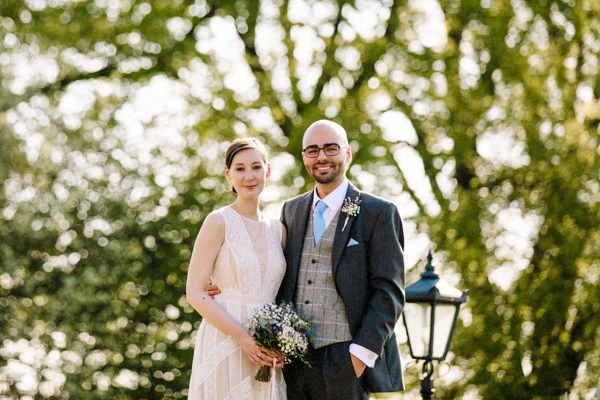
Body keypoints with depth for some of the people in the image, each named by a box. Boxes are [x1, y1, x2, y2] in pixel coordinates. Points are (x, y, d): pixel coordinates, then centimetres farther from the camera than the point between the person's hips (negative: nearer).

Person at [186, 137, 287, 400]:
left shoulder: (277, 229, 11)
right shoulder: (219, 222, -4)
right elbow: (195, 293, -9)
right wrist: (243, 338, -17)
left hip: (264, 353, 5)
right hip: (225, 344, -5)